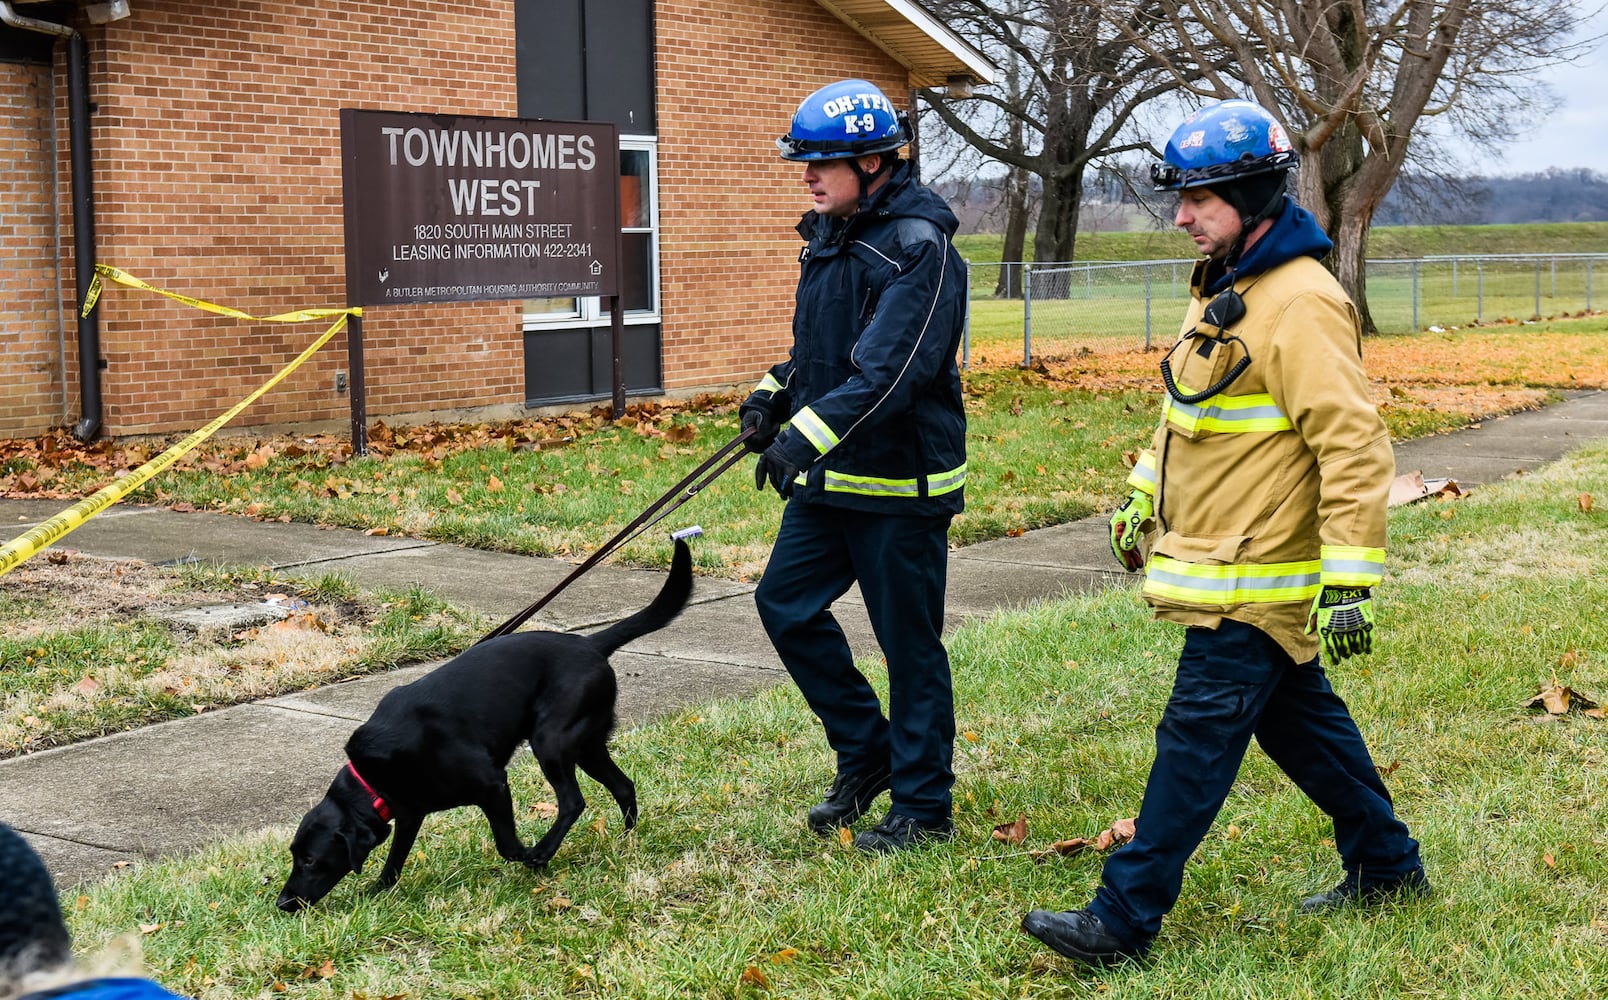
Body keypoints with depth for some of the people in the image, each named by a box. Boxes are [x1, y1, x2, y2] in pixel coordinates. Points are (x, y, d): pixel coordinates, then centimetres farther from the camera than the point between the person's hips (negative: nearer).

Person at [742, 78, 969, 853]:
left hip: (901, 481, -9)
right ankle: (866, 753, 27)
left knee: (909, 644, 2)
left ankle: (922, 808, 16)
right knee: (786, 603, 11)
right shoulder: (828, 236, 10)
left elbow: (888, 370, -28)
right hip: (829, 476, 9)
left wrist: (808, 433, -35)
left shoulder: (919, 248, -18)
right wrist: (776, 394, 4)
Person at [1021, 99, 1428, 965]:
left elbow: (1354, 447, -23)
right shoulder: (1223, 290, 12)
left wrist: (1349, 581, -25)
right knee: (1299, 722, 19)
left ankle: (1124, 919, 1)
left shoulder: (1302, 305, -20)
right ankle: (1385, 863, 34)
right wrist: (1143, 501, 29)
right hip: (1218, 562, 10)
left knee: (1196, 741, -5)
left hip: (1254, 580, -10)